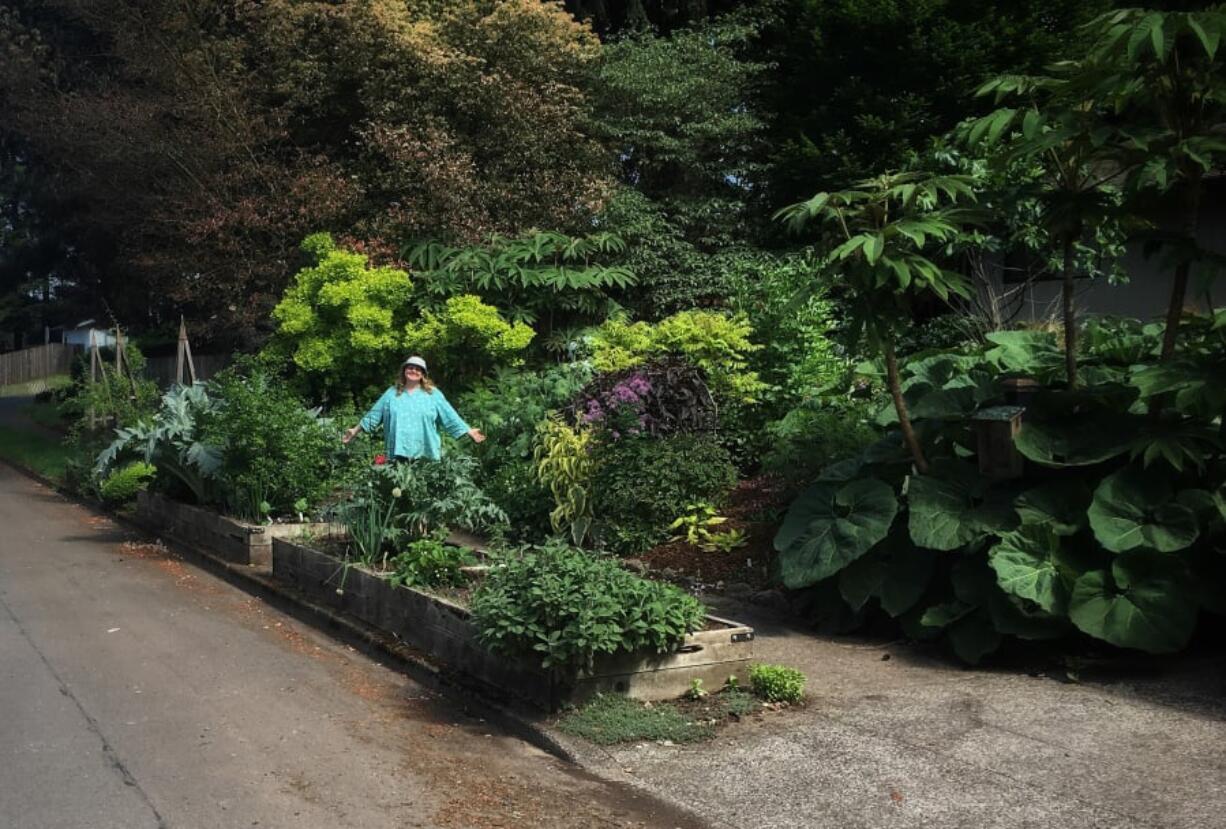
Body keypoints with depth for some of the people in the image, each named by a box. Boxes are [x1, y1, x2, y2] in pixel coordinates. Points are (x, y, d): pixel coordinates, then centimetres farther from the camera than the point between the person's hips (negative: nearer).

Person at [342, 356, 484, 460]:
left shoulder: (433, 394, 7)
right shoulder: (391, 393, 13)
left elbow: (450, 416, 4)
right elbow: (373, 415, 18)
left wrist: (469, 432, -1)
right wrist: (355, 430, 18)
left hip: (426, 454, -1)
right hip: (399, 453, 1)